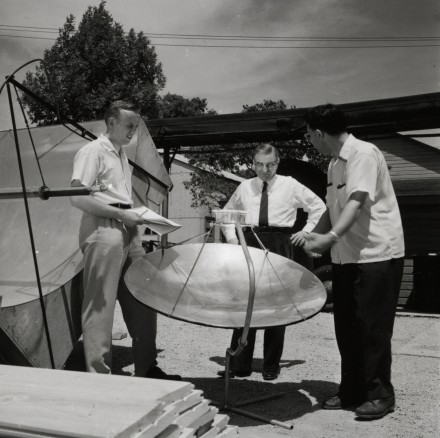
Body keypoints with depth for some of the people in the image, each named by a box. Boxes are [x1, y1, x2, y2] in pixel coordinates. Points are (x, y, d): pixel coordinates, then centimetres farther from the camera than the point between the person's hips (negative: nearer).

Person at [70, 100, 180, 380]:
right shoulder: (93, 151, -6)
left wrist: (136, 214, 9)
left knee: (142, 300, 10)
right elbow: (78, 197, -16)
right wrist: (121, 214, -16)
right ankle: (98, 374, 6)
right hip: (103, 231, -9)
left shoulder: (122, 155, 20)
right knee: (101, 304, -4)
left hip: (128, 231, 9)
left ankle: (146, 368, 21)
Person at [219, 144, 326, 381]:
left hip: (279, 245, -2)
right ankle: (239, 364, 8)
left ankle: (271, 365, 14)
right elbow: (227, 213, 24)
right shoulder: (245, 187, 12)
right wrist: (231, 236, 11)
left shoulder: (290, 185, 6)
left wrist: (306, 231, 5)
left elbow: (319, 207, 12)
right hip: (249, 244, 2)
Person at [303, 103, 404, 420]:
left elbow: (357, 202, -26)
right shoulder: (335, 163, 13)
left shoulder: (364, 153, -14)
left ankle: (380, 394, 12)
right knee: (346, 326, 11)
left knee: (372, 327, -2)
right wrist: (313, 235, 10)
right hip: (347, 256, 9)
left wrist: (331, 237, -37)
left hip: (376, 254, -9)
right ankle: (352, 391, 23)